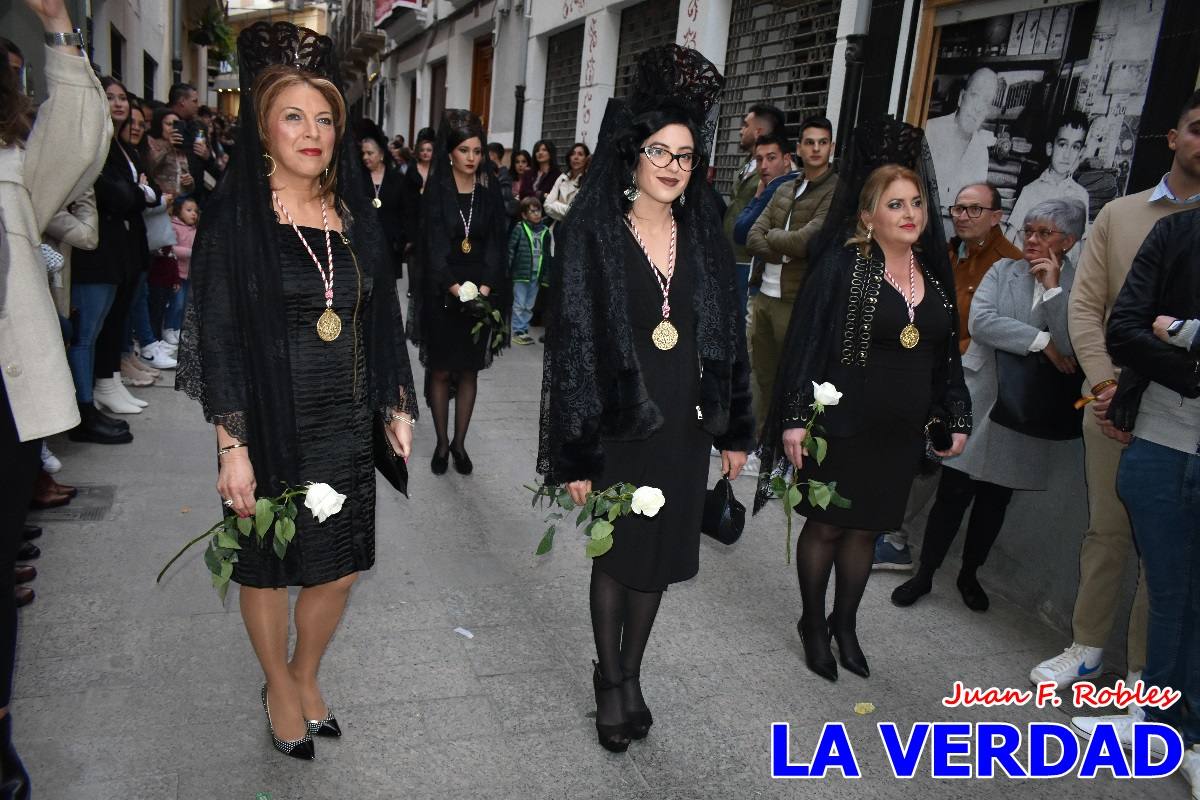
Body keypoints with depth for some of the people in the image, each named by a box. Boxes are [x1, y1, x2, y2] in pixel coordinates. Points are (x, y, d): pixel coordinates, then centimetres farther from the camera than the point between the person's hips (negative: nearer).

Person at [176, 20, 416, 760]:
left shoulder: (355, 215, 5)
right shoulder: (234, 218, -8)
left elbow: (382, 319, 9)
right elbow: (217, 337, -10)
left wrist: (397, 406, 8)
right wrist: (233, 447, -14)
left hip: (346, 425, 4)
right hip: (273, 428, -4)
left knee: (339, 569, 13)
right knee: (267, 569, 13)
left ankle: (308, 677, 39)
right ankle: (280, 688, 38)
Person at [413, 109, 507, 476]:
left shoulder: (490, 191, 2)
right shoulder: (436, 191, -4)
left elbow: (495, 243, -2)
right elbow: (435, 245, -12)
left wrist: (484, 288, -16)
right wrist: (456, 289, -24)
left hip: (481, 293, 2)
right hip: (441, 292, -2)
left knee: (469, 370, 7)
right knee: (440, 370, 4)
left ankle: (460, 443, 18)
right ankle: (441, 443, 16)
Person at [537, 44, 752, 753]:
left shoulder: (706, 240, 4)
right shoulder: (594, 236, -8)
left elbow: (729, 335, 9)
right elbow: (573, 342, -11)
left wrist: (735, 429, 7)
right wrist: (575, 454, -13)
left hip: (685, 425, 4)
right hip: (620, 423, -4)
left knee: (659, 557, 14)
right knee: (616, 555, 9)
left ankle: (631, 674, 35)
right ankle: (609, 681, 31)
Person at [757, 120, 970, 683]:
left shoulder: (934, 273, 6)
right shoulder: (841, 264, -10)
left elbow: (947, 352, 13)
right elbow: (805, 340, -12)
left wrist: (956, 418, 12)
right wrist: (795, 418, -16)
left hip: (902, 433, 5)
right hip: (842, 425, -5)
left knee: (867, 528, 15)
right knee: (826, 525, 8)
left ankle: (845, 623, 34)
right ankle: (813, 624, 28)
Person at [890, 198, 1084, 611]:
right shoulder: (1003, 271, 3)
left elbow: (1074, 349, -14)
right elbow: (980, 321, -12)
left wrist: (1053, 288, -15)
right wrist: (1040, 341, -17)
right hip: (978, 400, 0)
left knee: (996, 499, 13)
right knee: (953, 492, 2)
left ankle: (969, 574, 32)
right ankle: (924, 574, 17)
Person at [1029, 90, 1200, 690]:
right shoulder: (1119, 215, 7)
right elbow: (1084, 307, 3)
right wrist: (1106, 385, -9)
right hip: (1112, 405, 2)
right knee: (1106, 531, 12)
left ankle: (1142, 669, 21)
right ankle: (1086, 649, 27)